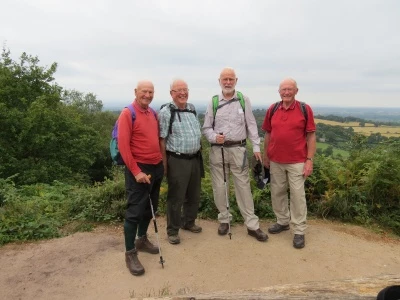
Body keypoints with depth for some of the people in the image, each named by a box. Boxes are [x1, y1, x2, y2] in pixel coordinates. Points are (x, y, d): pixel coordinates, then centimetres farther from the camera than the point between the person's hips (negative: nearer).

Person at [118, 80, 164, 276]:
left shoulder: (153, 113, 10)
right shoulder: (127, 114, -12)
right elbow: (123, 146, -17)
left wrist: (161, 161, 14)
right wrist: (136, 171, -20)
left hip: (157, 167, 8)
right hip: (139, 169, -8)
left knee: (150, 208, 17)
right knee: (135, 211, -1)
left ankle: (142, 240, 35)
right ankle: (130, 253, 12)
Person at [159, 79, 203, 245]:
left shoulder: (192, 108, 9)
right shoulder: (166, 112, -11)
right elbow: (162, 140, -12)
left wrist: (198, 154, 17)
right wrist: (164, 164, -13)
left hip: (195, 158, 7)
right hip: (177, 160, -7)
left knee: (194, 194, 18)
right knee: (176, 197, 4)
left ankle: (189, 222, 38)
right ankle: (173, 230, 21)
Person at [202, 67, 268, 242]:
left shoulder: (244, 100, 2)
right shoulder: (213, 102, 3)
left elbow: (251, 125, 4)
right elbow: (206, 128, 5)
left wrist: (256, 147, 1)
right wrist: (214, 137, -16)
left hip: (238, 149, -1)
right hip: (217, 150, 1)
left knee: (243, 186, 2)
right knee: (219, 187, 10)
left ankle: (252, 225, 12)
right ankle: (224, 219, 29)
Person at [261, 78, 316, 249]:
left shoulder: (305, 109, -4)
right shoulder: (272, 110, 5)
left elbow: (311, 136, -3)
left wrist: (309, 160, -8)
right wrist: (265, 156, 9)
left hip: (297, 162, -3)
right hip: (275, 161, 4)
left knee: (297, 195, 2)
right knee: (277, 192, 14)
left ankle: (299, 231, 14)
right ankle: (282, 221, 34)